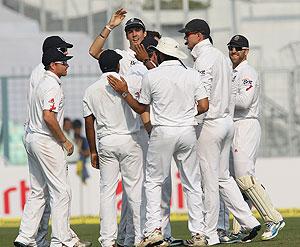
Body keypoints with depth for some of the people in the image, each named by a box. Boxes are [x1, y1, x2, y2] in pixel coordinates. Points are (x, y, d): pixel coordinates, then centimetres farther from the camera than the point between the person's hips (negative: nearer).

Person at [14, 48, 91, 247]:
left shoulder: (42, 83, 18)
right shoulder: (53, 85, -14)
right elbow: (48, 117, -24)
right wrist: (65, 141, -15)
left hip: (32, 140, 10)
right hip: (46, 141, -10)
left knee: (38, 192, 12)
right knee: (61, 191, -6)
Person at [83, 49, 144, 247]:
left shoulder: (91, 90, 6)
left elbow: (89, 123, 6)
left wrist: (93, 151, 12)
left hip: (106, 143, 2)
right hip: (129, 140, -2)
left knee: (107, 191, 3)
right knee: (135, 189, 1)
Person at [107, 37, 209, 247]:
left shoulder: (151, 76, -3)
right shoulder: (192, 74, 3)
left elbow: (141, 108, 7)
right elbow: (204, 106, 0)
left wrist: (124, 92, 18)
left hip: (163, 132, -3)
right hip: (188, 132, 3)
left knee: (154, 181, 6)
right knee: (192, 183, 8)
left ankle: (154, 228, -6)